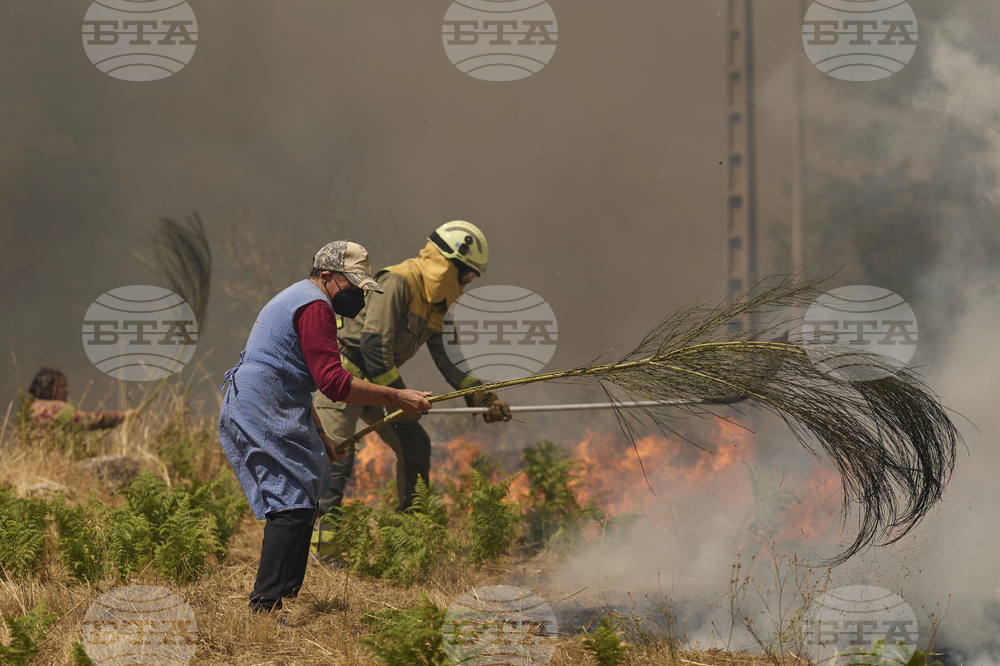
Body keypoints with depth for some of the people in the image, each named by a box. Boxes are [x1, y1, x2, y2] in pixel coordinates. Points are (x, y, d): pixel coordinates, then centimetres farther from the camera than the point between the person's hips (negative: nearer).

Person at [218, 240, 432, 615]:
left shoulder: (296, 299, 25)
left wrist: (319, 436, 30)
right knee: (292, 505, -15)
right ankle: (266, 605, -21)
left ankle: (286, 596, 14)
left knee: (300, 503, 13)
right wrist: (397, 398, -16)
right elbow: (334, 383, -20)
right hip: (264, 415, -11)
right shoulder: (315, 307, -11)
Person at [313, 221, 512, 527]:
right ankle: (316, 545, -23)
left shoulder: (437, 306, 10)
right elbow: (374, 344, -26)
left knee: (415, 446, 10)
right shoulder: (397, 283, -20)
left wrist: (485, 398, 4)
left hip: (377, 381, 9)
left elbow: (449, 360, 16)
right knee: (337, 460, -19)